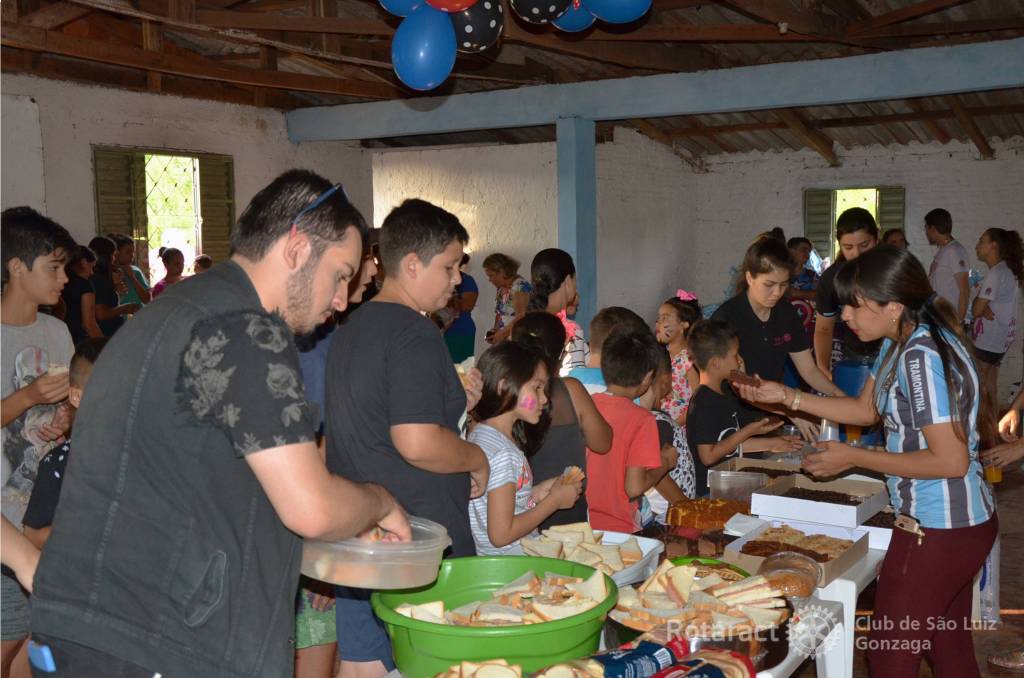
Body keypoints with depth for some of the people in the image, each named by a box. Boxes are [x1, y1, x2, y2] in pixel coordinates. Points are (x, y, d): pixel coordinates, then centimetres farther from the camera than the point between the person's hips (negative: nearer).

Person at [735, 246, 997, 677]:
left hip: (938, 530, -10)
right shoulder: (900, 343, 5)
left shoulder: (922, 357, -25)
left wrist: (853, 457, -19)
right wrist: (785, 396, 6)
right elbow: (866, 409, 16)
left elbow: (951, 460, -25)